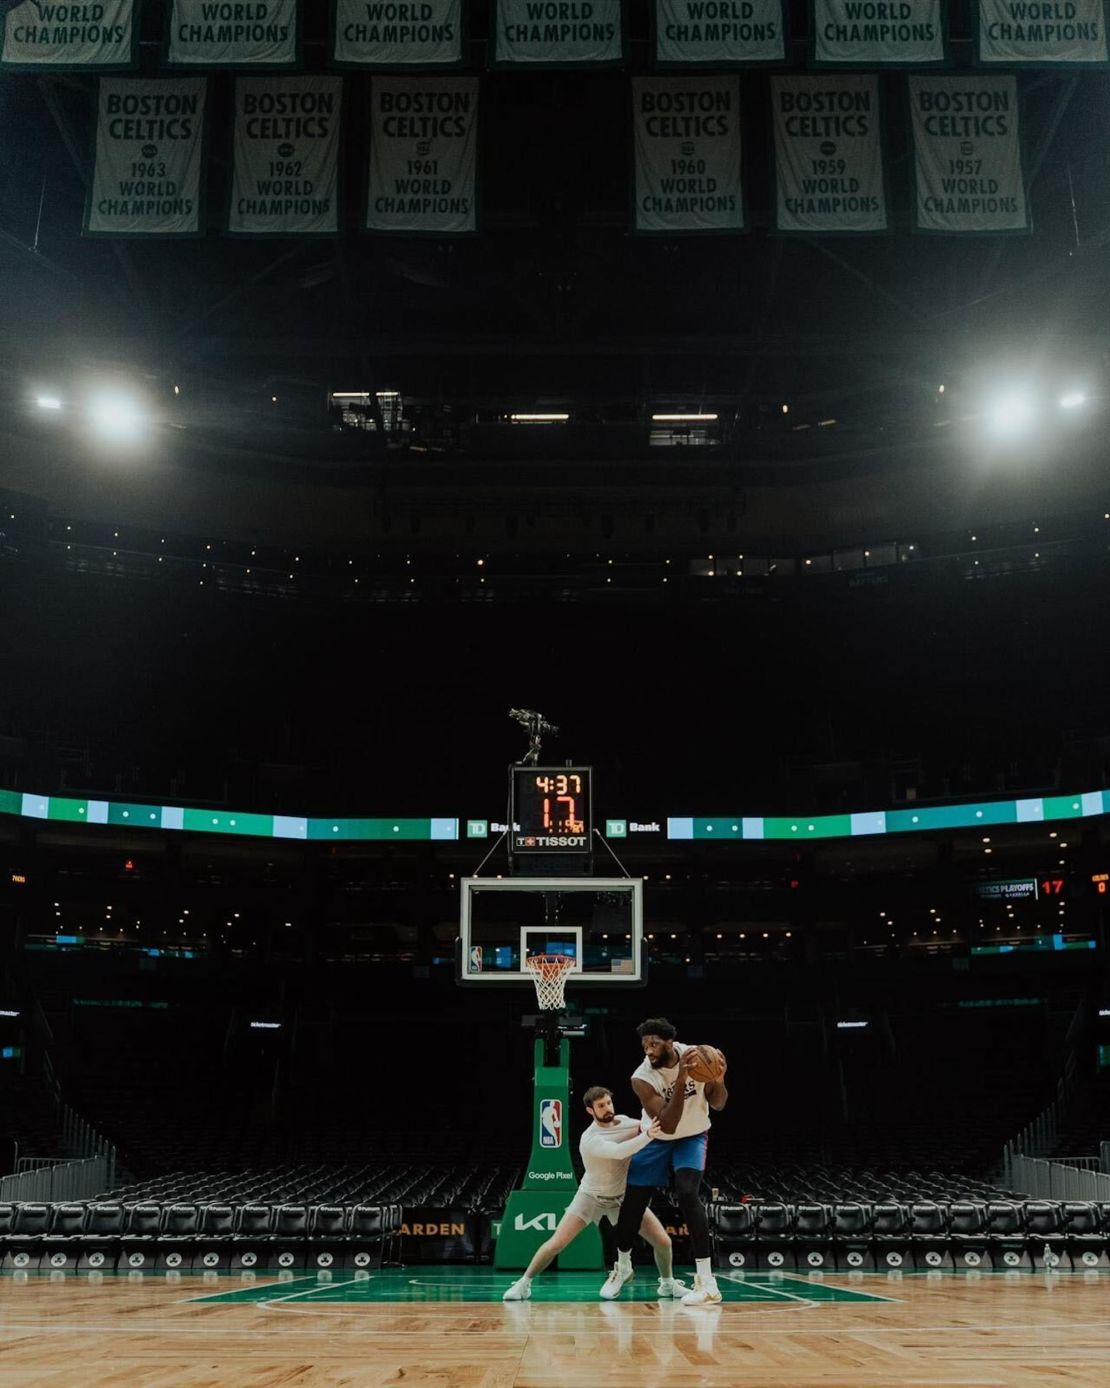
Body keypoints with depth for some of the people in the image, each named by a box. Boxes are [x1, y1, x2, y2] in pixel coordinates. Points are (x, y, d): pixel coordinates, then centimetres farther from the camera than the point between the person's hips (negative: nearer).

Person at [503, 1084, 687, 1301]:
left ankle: (668, 1283, 24)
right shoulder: (590, 1140, -31)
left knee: (663, 1241, -4)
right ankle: (524, 1284, 9)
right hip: (591, 1196, -4)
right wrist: (648, 1136, -58)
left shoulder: (623, 1120, -11)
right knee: (556, 1244, -13)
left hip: (623, 1196, 4)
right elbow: (618, 1151, -47)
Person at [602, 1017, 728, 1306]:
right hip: (656, 1139, 1)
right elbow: (667, 1125, -35)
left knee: (687, 1193, -24)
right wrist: (681, 1079, -45)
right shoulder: (642, 1078, -28)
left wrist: (719, 1080, -31)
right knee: (633, 1203, 5)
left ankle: (707, 1282, -25)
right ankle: (622, 1265, 35)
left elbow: (718, 1104, -9)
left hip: (692, 1136, -1)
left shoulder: (695, 1056, -21)